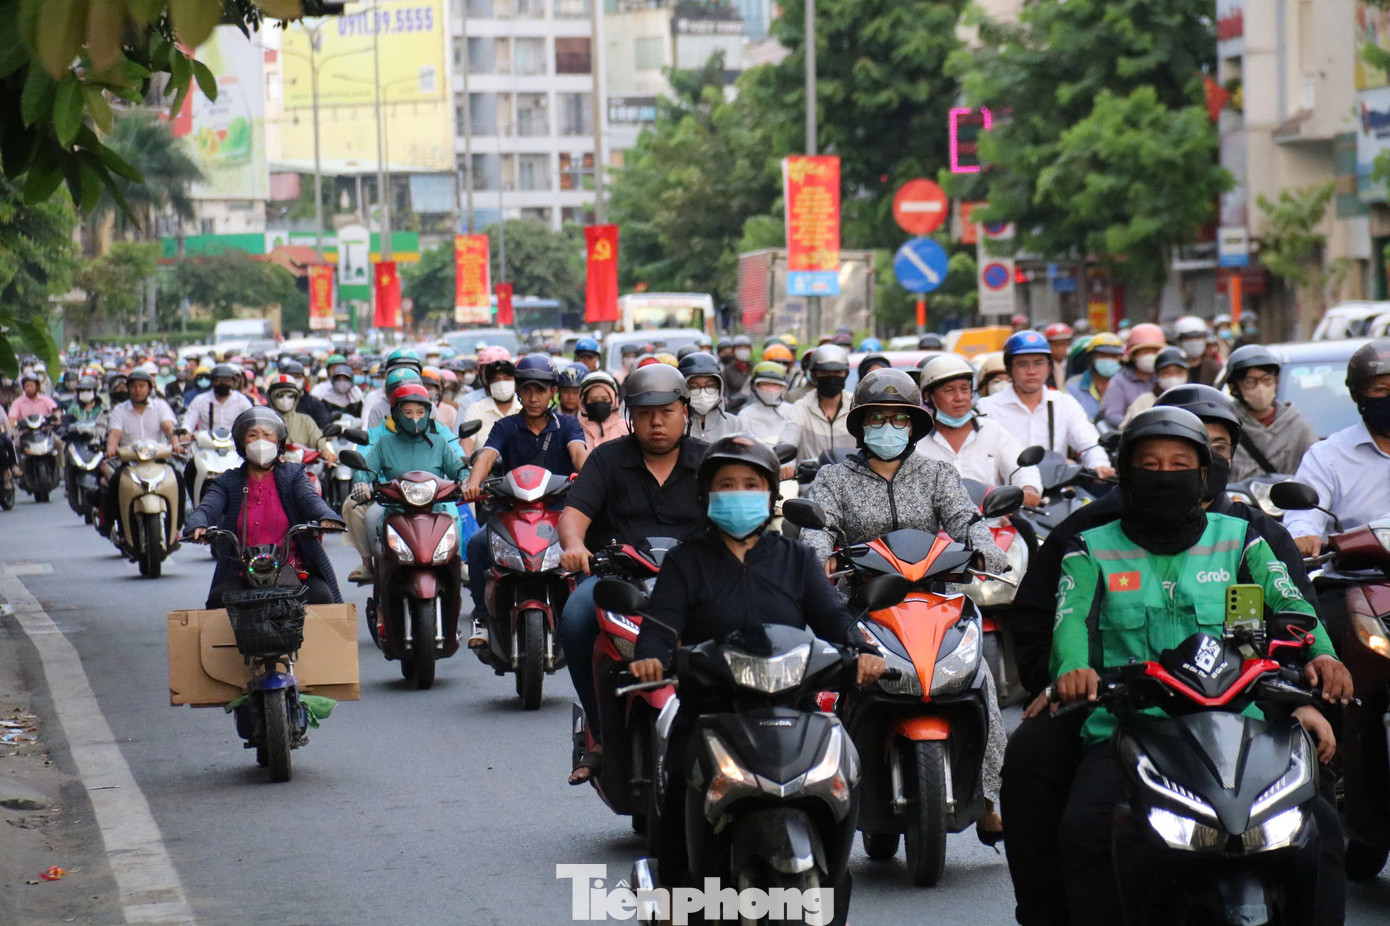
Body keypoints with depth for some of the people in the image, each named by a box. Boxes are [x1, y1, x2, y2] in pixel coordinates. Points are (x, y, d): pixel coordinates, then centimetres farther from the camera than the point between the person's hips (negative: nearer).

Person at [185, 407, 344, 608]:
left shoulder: (293, 474, 11)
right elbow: (207, 507, -6)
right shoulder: (228, 481, 12)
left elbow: (311, 500, -8)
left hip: (294, 572, 0)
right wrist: (198, 526, -32)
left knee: (320, 596, -29)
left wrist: (326, 518, -33)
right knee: (219, 599, -28)